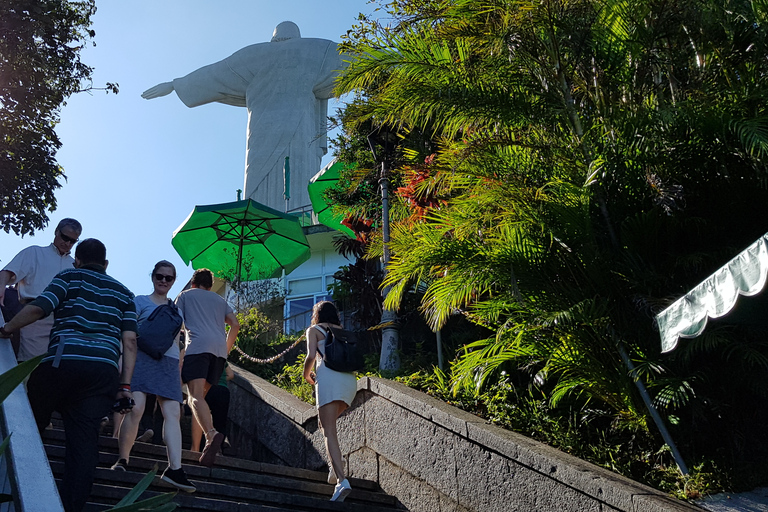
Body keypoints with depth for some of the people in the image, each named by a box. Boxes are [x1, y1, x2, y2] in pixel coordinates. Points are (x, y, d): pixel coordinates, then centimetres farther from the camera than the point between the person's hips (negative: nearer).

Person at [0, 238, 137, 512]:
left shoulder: (70, 277, 14)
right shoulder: (123, 292, 22)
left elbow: (37, 308, -2)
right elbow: (129, 340, 11)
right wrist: (125, 387, 10)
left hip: (61, 363, -2)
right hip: (104, 371, 2)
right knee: (84, 441, 1)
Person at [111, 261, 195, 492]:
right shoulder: (141, 302, 10)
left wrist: (179, 375, 21)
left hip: (169, 363, 4)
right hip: (143, 358, -4)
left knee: (173, 413, -11)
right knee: (136, 408, -18)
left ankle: (175, 468, -17)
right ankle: (122, 459, 2)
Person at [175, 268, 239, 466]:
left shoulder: (185, 295, 20)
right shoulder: (219, 300, 29)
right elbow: (235, 325, 17)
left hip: (197, 346, -4)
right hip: (219, 348, 5)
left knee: (195, 396, -17)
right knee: (200, 395, 14)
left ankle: (212, 434, -42)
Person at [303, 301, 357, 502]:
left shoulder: (314, 330, 12)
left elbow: (311, 355, -3)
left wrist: (306, 374, 13)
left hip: (328, 377, -5)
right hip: (350, 379, 5)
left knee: (329, 432, -9)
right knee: (327, 423, 25)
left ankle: (342, 480, -25)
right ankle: (337, 464, 6)